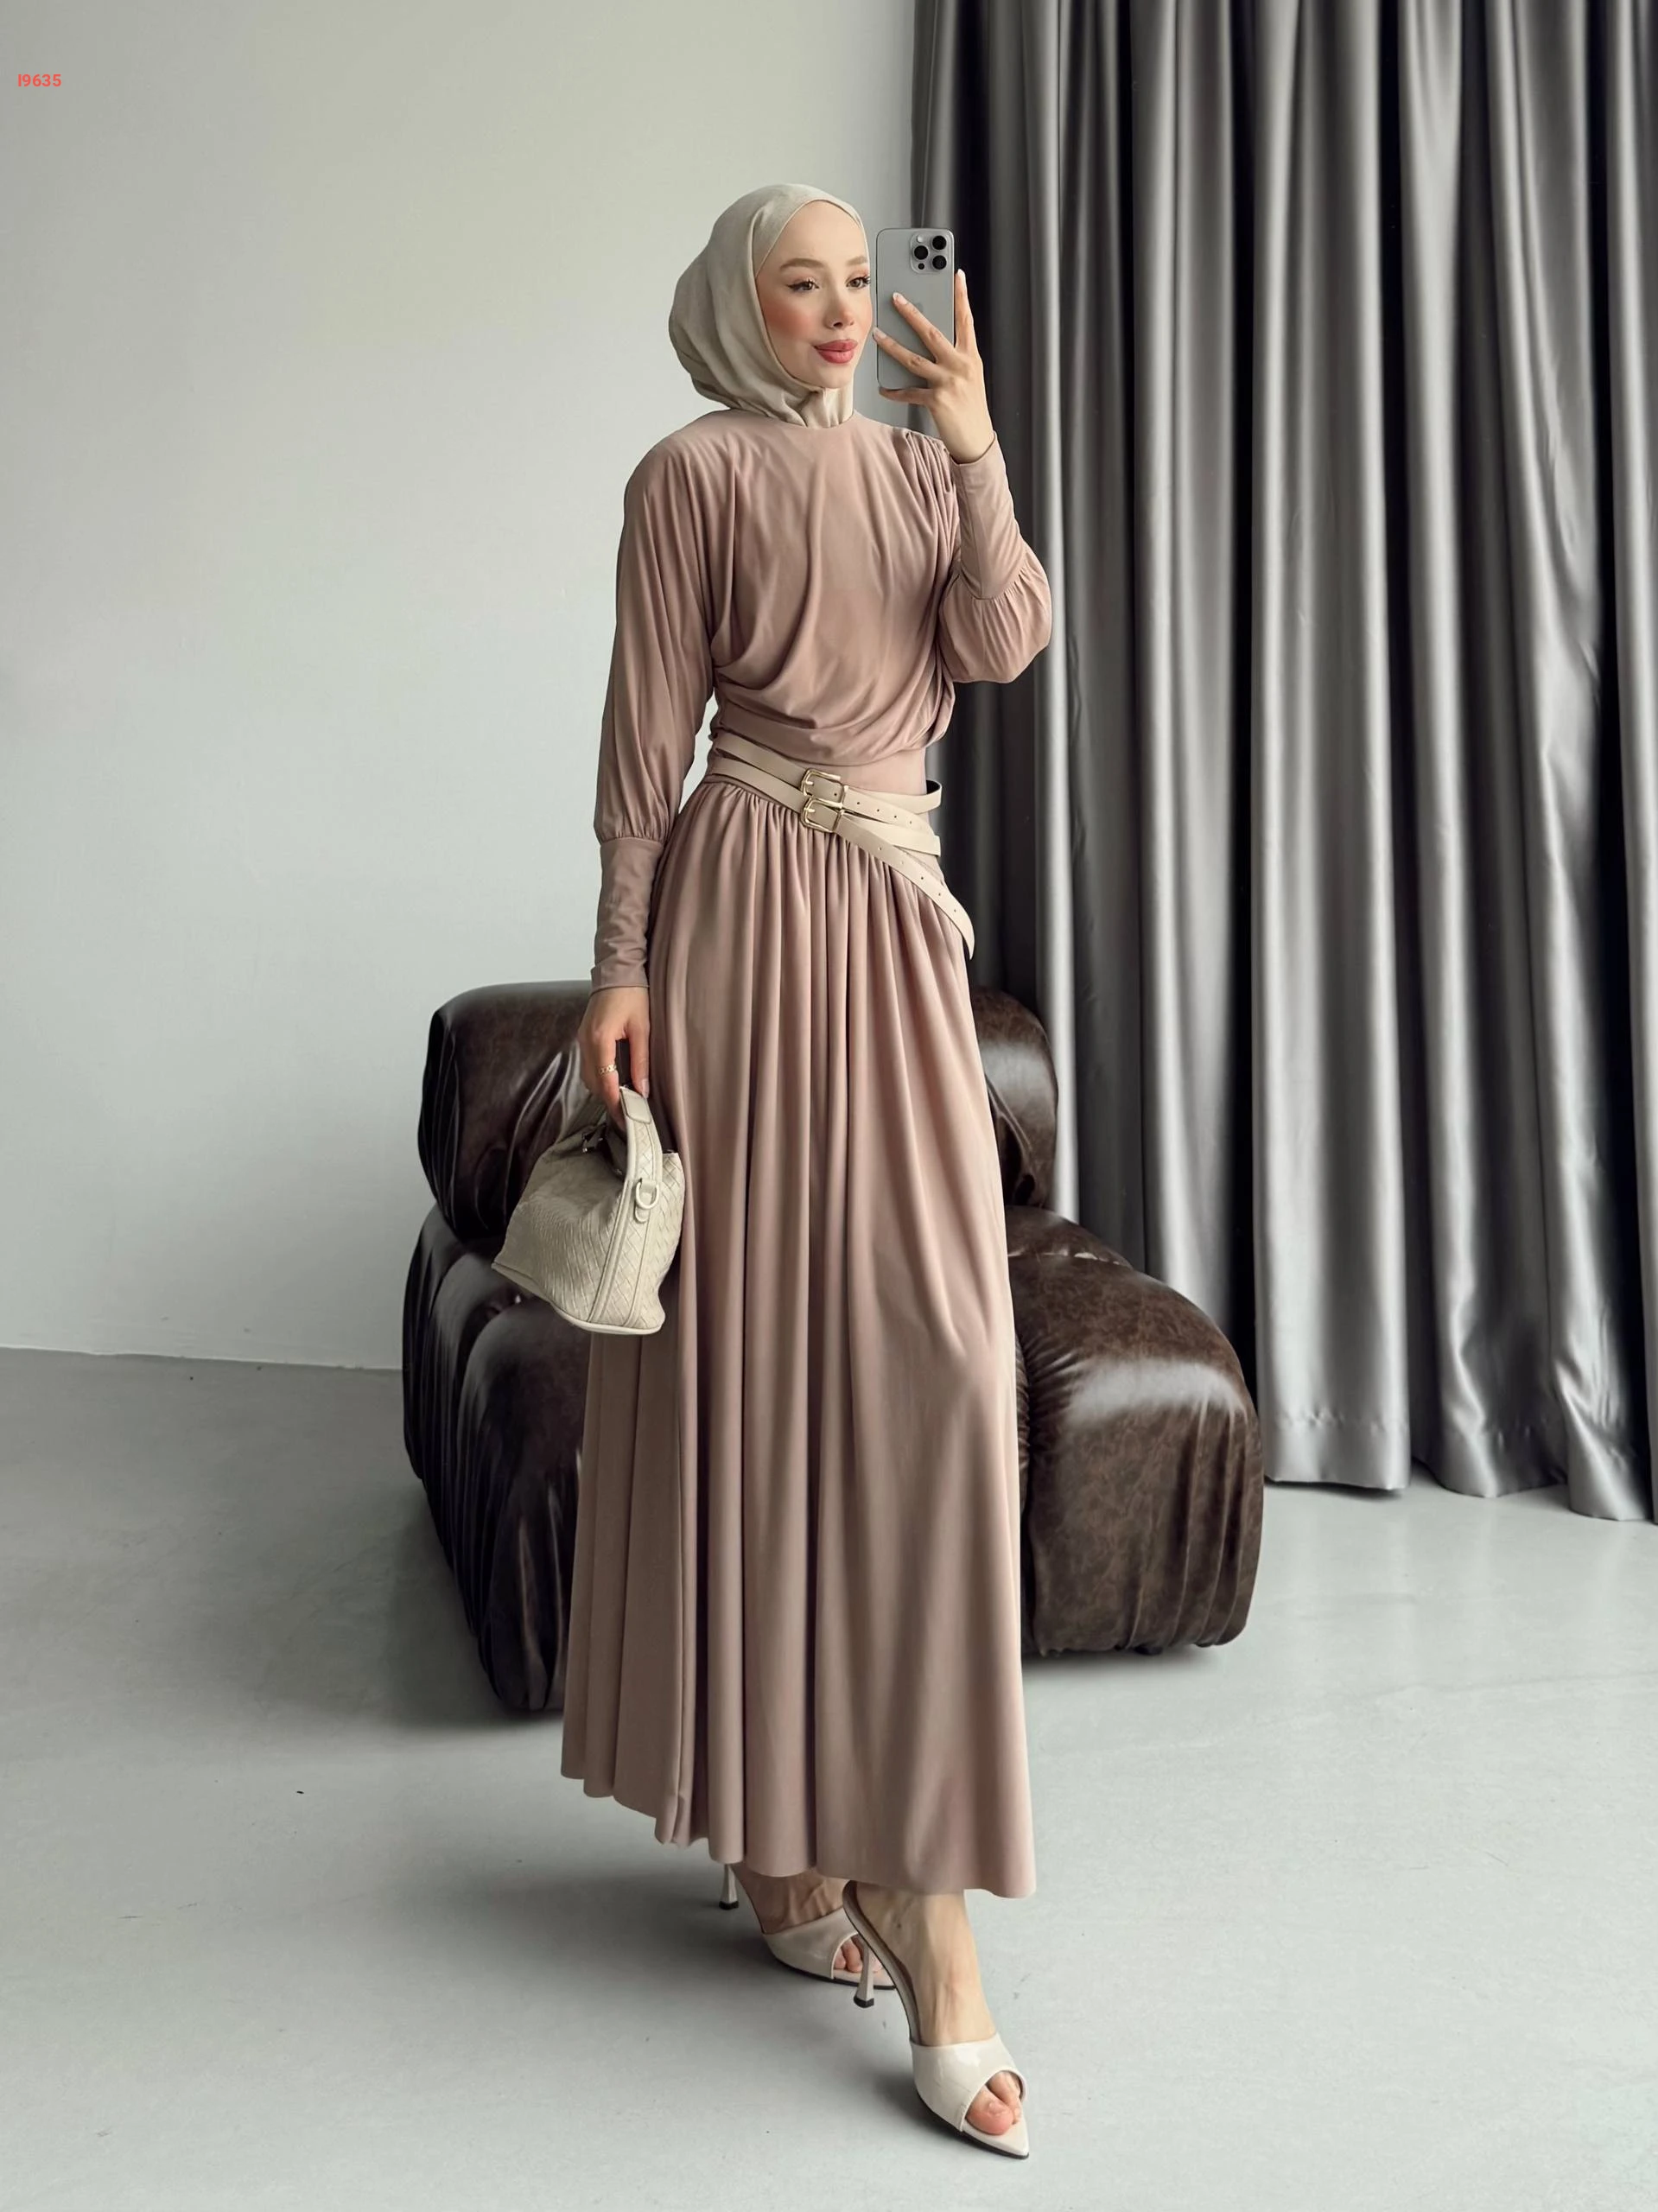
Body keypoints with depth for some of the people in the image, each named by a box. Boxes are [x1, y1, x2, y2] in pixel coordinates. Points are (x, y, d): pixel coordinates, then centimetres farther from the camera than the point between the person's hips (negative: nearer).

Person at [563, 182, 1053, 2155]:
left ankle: (913, 1869, 6)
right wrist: (622, 962, -9)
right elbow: (649, 729, -3)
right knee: (747, 1344, -3)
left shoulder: (921, 463, 18)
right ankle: (772, 1826, 10)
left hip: (896, 929, 5)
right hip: (743, 908, -5)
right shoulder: (696, 473, 3)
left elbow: (1003, 645, 1)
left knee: (930, 1353, -2)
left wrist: (974, 434, 0)